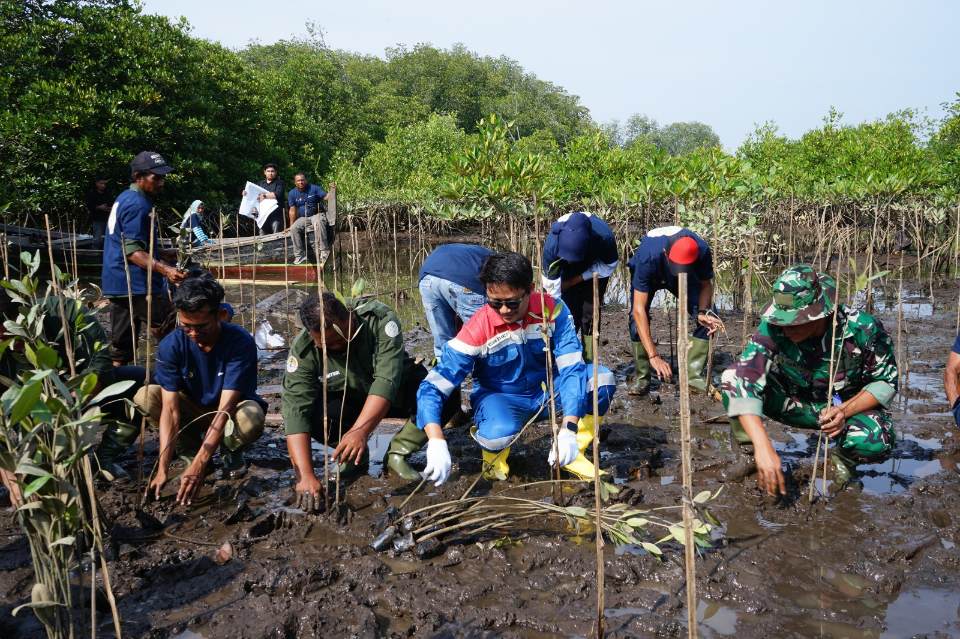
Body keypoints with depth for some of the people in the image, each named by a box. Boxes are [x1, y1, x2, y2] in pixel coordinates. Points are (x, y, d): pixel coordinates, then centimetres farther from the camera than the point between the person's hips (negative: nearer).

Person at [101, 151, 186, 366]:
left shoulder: (125, 199, 18)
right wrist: (165, 270, -33)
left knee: (120, 349, 11)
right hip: (138, 285, -10)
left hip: (117, 284, 10)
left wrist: (165, 254, 26)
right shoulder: (138, 204, -13)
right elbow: (132, 251, -21)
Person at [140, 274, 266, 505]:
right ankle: (191, 450, -2)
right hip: (193, 408, 3)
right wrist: (162, 469, -36)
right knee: (144, 397, -24)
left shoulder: (241, 342, -30)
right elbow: (170, 408, -26)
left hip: (232, 409, -2)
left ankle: (230, 452, -1)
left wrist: (197, 467, -41)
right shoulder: (171, 345, -22)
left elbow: (225, 408, -34)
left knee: (251, 418, -38)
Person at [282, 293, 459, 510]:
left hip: (396, 392, -1)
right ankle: (355, 454, 0)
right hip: (347, 401, 1)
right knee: (316, 416, -32)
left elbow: (387, 380, -38)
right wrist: (305, 476, -38)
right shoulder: (302, 350, -23)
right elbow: (295, 410, -29)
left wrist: (360, 430, -51)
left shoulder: (380, 319, -29)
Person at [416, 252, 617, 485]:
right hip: (501, 398, -2)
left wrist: (568, 429, -36)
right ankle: (493, 453, 2)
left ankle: (572, 453, -2)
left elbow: (571, 368, -22)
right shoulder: (477, 330, -24)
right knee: (499, 433, -38)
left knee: (602, 379, -23)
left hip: (548, 390, 3)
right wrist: (437, 443, -41)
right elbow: (432, 387, -25)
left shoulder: (553, 310, -20)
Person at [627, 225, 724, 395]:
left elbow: (706, 285, -15)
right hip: (649, 275, -2)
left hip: (686, 278, 2)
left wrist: (703, 312, -36)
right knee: (637, 319, -25)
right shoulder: (648, 257, -45)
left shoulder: (702, 251, -36)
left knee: (709, 317, -16)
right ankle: (642, 376, -8)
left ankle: (694, 375, -6)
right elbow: (639, 309, -44)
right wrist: (653, 356, -49)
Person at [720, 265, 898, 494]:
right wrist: (763, 447, -48)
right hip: (797, 402, 1)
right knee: (733, 378, -25)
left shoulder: (863, 329, -28)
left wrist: (845, 411, -31)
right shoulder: (773, 328, -28)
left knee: (875, 442, -35)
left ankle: (842, 454, 2)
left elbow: (886, 380, -13)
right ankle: (751, 455, -5)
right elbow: (743, 379, -39)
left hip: (852, 403, -1)